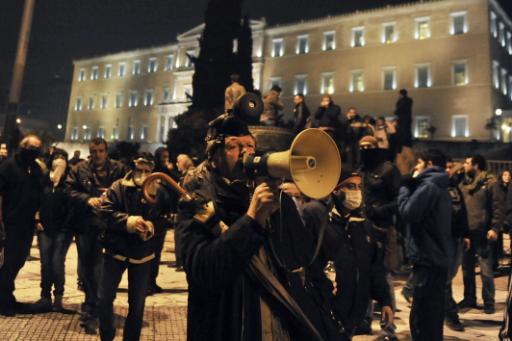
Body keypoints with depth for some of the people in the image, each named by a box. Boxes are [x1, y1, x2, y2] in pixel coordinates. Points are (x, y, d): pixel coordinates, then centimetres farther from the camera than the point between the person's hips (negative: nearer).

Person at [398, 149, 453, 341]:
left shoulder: (428, 186, -14)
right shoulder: (440, 188, 18)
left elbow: (407, 213, -20)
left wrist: (404, 186, -5)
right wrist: (410, 186, 10)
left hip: (427, 259, -10)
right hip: (439, 258, 10)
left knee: (421, 319, -6)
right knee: (433, 316, 19)